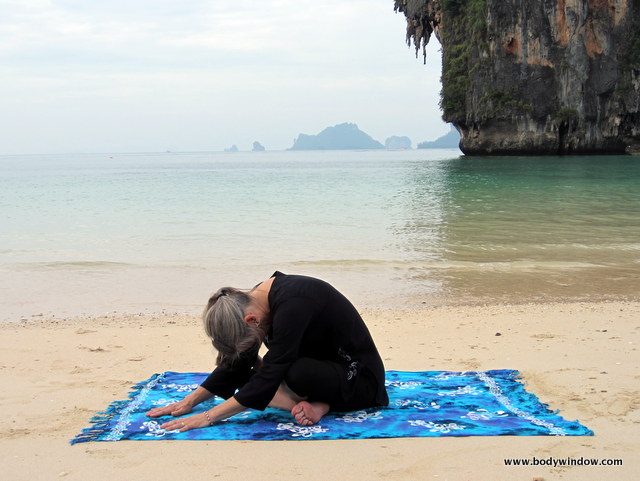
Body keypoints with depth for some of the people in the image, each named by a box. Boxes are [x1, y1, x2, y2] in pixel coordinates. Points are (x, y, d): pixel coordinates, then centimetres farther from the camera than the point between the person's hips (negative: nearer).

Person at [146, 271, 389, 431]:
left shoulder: (292, 305, -31)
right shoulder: (257, 299, -4)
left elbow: (269, 376, -31)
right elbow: (234, 365, 5)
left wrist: (208, 416, -28)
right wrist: (189, 401, 1)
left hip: (359, 379, -10)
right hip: (325, 366, 10)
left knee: (298, 373, -39)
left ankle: (310, 403, -11)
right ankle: (313, 403, -11)